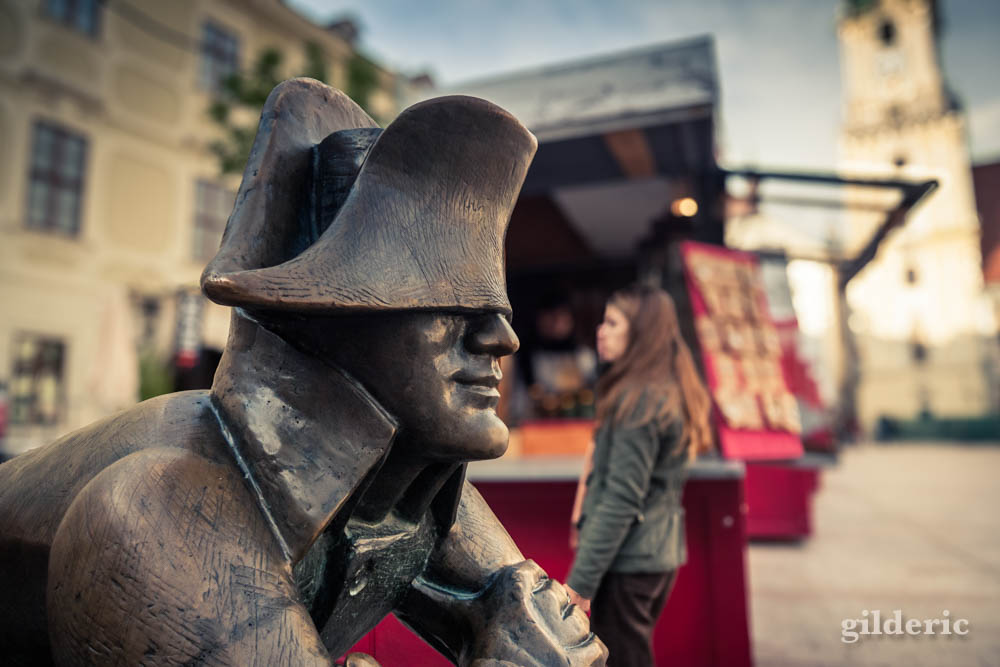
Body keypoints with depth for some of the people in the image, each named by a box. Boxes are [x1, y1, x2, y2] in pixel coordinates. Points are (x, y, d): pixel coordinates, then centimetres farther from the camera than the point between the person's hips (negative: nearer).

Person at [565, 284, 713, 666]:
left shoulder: (641, 398, -19)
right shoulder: (671, 392, 9)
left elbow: (621, 499, -22)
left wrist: (580, 581, -18)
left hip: (627, 562, -9)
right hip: (662, 555, 9)